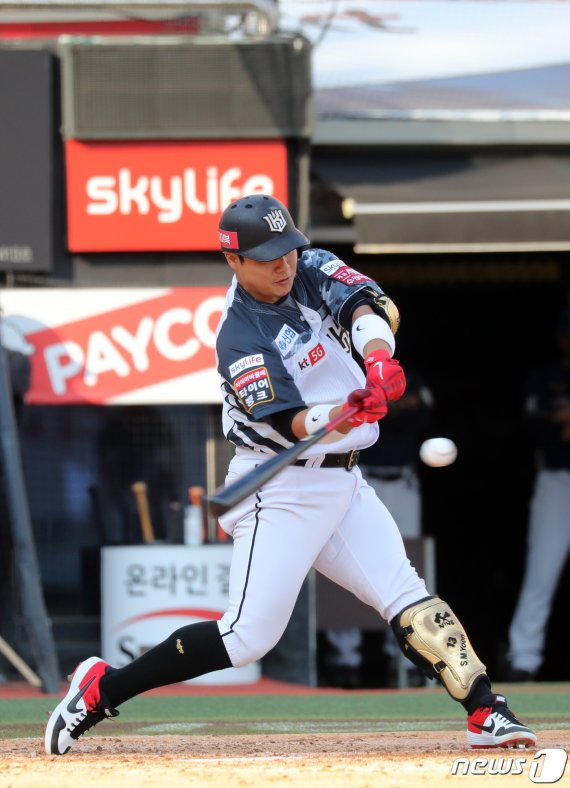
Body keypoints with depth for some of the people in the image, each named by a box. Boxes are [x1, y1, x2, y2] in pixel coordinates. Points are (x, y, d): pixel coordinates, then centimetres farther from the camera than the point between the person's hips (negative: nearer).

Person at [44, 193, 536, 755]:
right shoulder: (240, 338, -19)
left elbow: (366, 304, -15)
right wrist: (350, 413, -47)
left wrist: (377, 356, -37)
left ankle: (487, 713, 3)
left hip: (341, 485, 7)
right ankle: (102, 688, -6)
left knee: (408, 601, 1)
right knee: (250, 635, -13)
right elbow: (292, 425, -26)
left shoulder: (311, 271, 2)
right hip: (282, 491, -7)